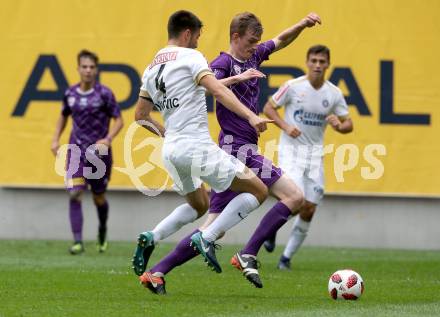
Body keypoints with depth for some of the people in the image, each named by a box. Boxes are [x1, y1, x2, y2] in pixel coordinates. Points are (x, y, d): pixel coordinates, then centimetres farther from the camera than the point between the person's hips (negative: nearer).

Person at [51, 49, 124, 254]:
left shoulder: (104, 94, -8)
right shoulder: (70, 94, 2)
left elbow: (119, 120, -6)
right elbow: (64, 116, 20)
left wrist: (107, 140, -21)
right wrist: (56, 139, 11)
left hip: (99, 152, -2)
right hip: (77, 151, 2)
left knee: (99, 197, 13)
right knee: (75, 194, -16)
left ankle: (102, 231, 43)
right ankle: (77, 241, -16)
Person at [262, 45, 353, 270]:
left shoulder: (334, 93, 2)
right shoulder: (293, 86, -8)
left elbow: (348, 125, 9)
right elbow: (268, 108, 1)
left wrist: (338, 126, -15)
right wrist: (285, 126, -16)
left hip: (315, 153, 4)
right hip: (291, 150, -4)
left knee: (309, 209, 1)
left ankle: (287, 256, 15)